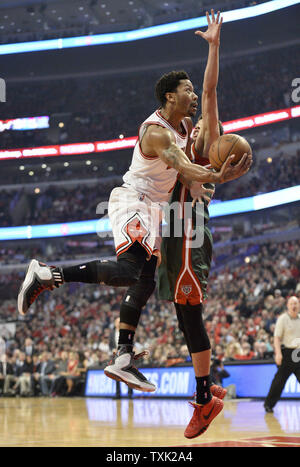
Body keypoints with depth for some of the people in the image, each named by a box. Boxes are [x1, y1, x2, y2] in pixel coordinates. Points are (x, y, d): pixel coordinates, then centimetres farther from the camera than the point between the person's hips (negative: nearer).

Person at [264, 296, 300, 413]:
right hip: (286, 352, -5)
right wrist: (278, 353, -21)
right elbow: (277, 337, -11)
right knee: (280, 380, 0)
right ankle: (268, 404, 13)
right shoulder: (282, 319, -5)